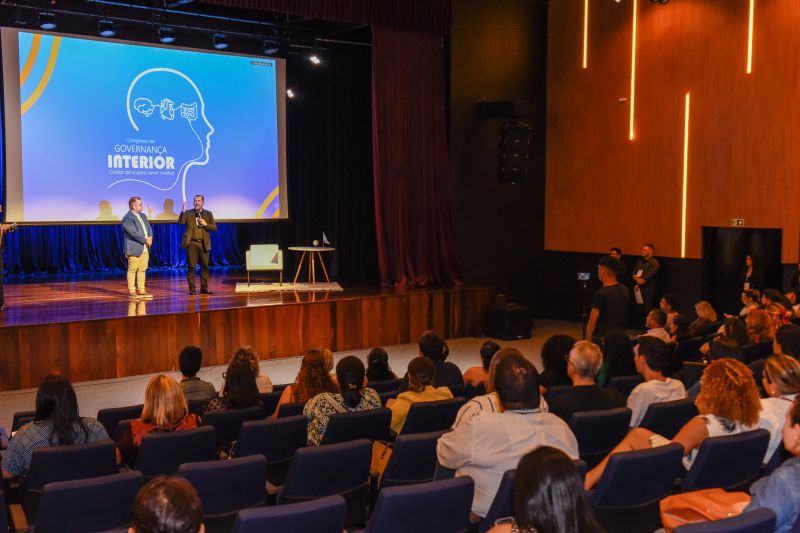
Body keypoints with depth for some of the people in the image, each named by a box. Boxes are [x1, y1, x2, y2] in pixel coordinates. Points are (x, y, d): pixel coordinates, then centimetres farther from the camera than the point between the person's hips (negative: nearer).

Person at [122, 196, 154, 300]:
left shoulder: (143, 216, 17)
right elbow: (134, 233, -19)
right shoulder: (127, 218, -12)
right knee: (132, 270, -3)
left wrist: (150, 237, -5)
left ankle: (141, 290, 15)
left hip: (145, 248, 8)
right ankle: (131, 291, 0)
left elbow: (149, 228, 15)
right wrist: (146, 240, -13)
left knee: (142, 269, 9)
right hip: (134, 249, -8)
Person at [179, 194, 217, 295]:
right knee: (191, 267, -1)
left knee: (204, 266, 4)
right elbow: (180, 222, -9)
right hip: (192, 243, -1)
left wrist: (206, 224, -11)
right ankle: (192, 288, 3)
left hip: (204, 244, 2)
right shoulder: (188, 213, 7)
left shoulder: (208, 214, 10)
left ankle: (204, 287, 11)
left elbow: (214, 228, 5)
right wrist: (183, 211, -20)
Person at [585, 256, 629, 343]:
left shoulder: (601, 294, -17)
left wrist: (588, 339, -5)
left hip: (601, 338, -7)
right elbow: (624, 316, 12)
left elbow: (592, 321, -15)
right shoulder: (624, 290, 5)